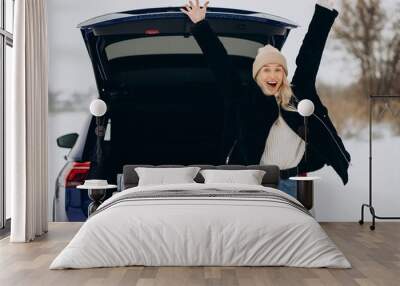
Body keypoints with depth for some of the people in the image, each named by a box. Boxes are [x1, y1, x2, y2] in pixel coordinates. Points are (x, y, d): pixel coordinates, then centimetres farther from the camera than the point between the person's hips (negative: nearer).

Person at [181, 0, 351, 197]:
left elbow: (309, 55, 12)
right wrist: (200, 25, 4)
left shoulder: (297, 95, 7)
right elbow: (221, 63, 2)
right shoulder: (244, 99, 1)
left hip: (289, 182, 3)